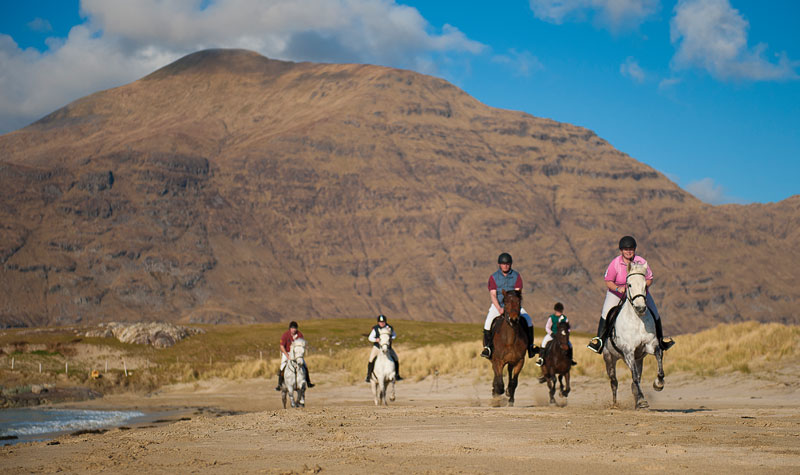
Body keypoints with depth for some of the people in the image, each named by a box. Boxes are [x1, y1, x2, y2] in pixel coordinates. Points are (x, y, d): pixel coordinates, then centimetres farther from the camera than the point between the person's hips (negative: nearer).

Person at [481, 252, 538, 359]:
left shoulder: (516, 276, 0)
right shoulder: (493, 277, -2)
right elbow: (493, 295, -10)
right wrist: (499, 308, -25)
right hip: (498, 305, -1)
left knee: (528, 319, -18)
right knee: (488, 322, -26)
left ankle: (530, 347, -9)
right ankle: (487, 348, -14)